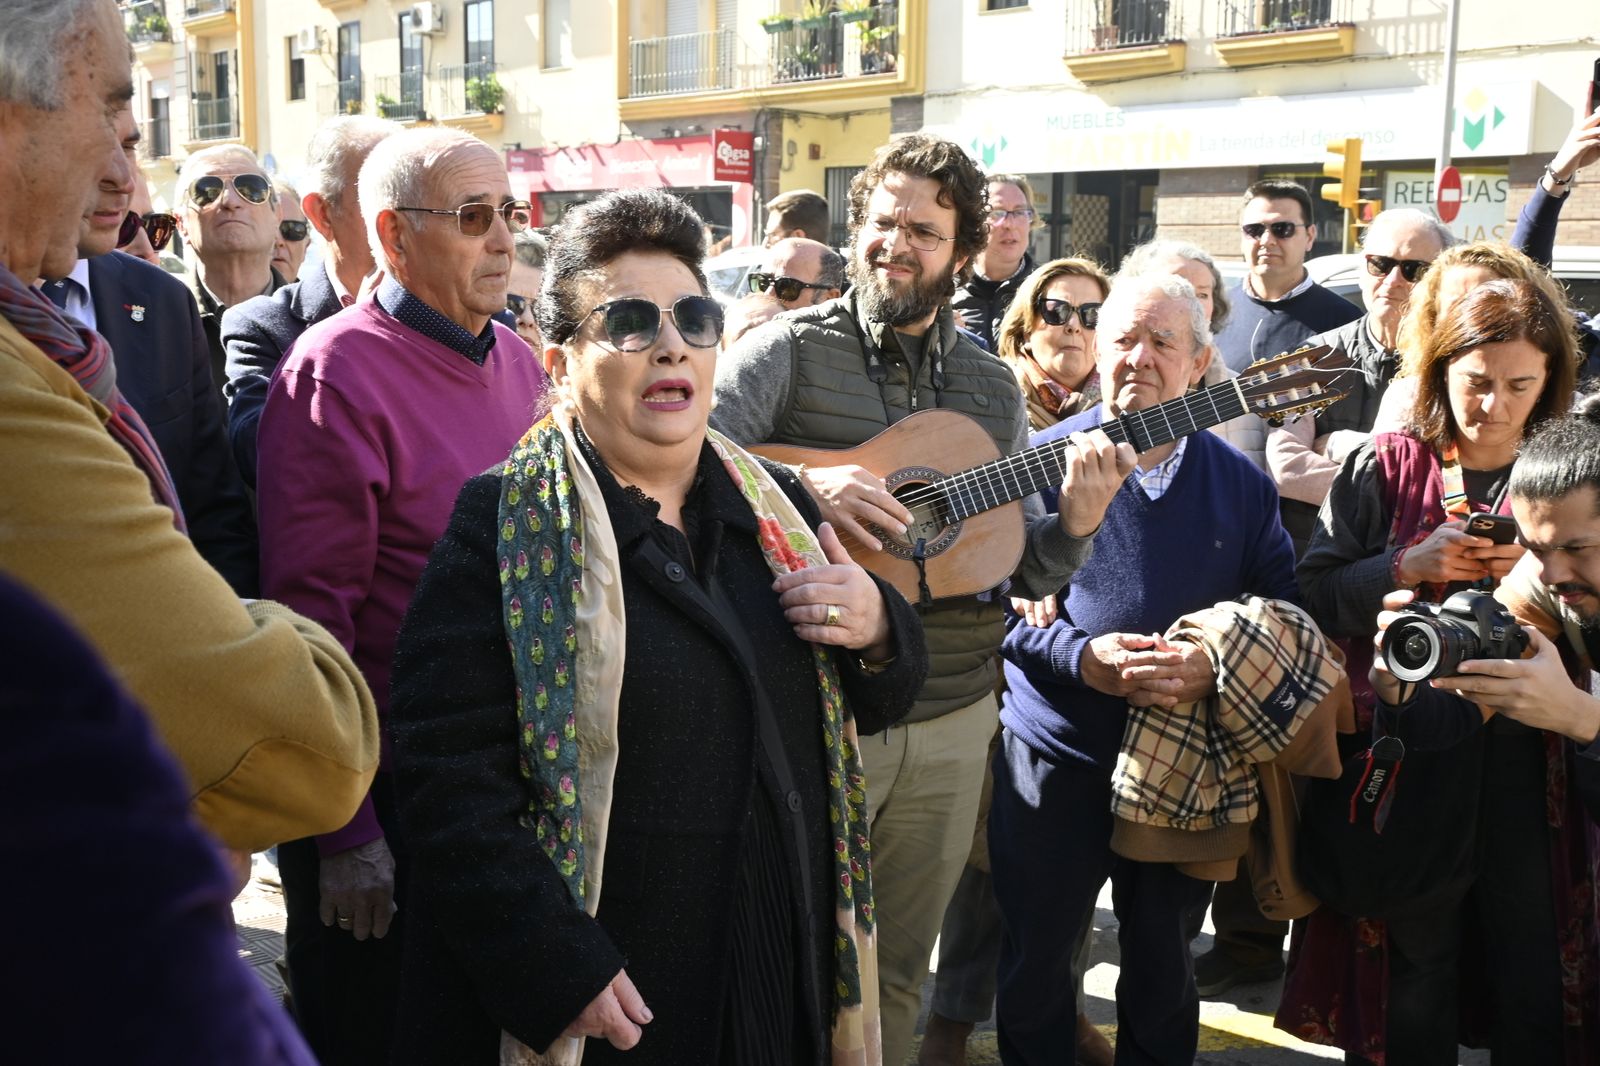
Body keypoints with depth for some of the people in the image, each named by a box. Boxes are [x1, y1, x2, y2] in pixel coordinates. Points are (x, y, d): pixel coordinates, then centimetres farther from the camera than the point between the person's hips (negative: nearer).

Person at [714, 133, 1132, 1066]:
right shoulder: (788, 351, -5)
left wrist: (1075, 525, -11)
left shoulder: (993, 388, 9)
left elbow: (1022, 570, 9)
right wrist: (802, 487, -32)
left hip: (954, 724, 4)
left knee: (899, 973, 19)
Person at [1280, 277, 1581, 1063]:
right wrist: (1408, 567, -16)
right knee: (1412, 951, 7)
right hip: (1405, 750, -1)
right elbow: (1316, 593, -2)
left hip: (1524, 752, 1)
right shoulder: (1383, 467, 1)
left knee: (1530, 951, 6)